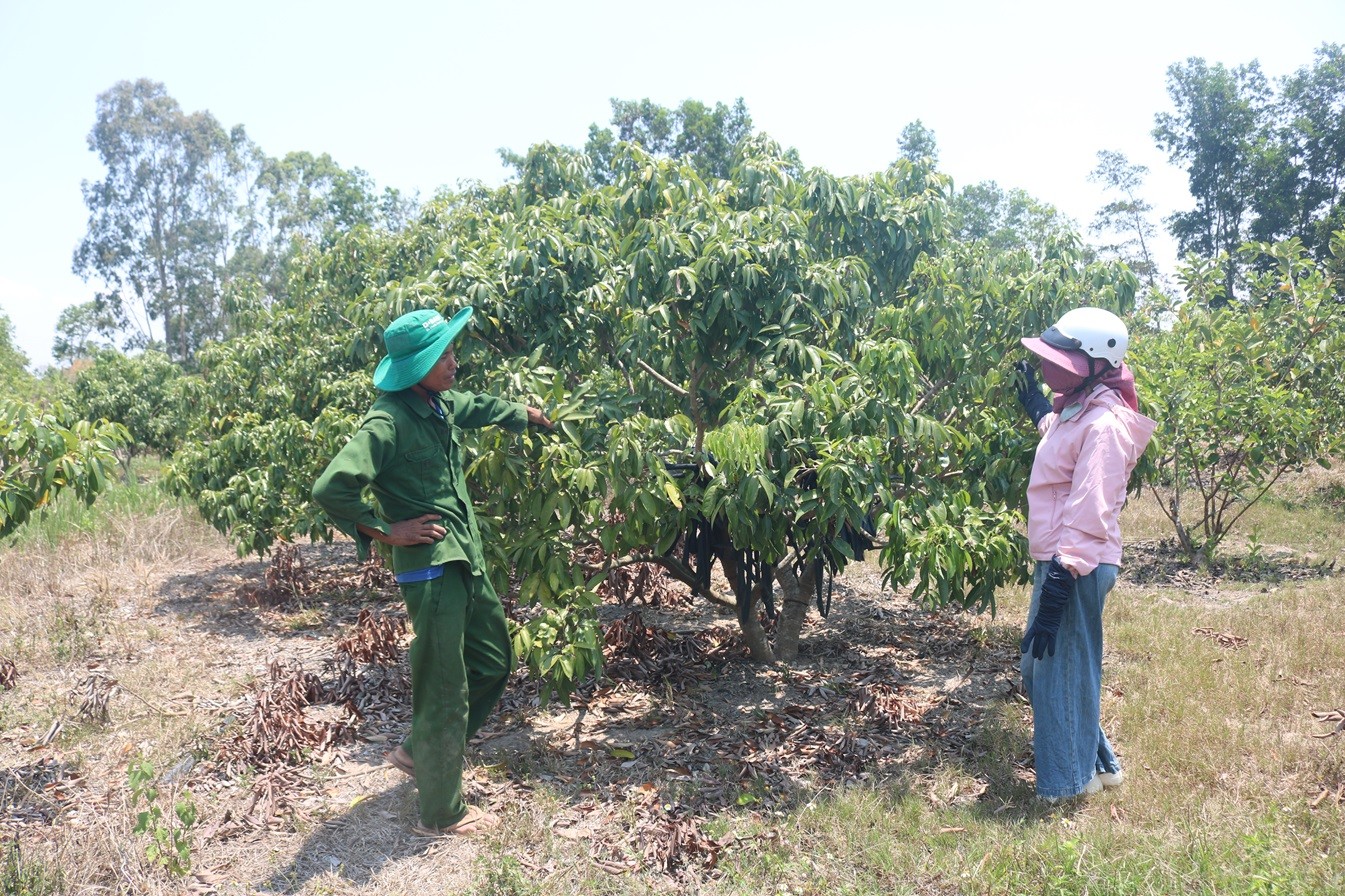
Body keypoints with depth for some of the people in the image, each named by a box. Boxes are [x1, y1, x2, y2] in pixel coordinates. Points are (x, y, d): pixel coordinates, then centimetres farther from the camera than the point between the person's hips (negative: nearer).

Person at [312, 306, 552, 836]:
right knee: (445, 689, 0)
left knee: (494, 661, 21)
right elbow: (330, 490, -25)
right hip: (430, 567, -10)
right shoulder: (389, 423, -19)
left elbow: (483, 409, 32)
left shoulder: (442, 406, 8)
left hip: (465, 562, 10)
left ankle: (419, 753, 36)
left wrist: (532, 416, 46)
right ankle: (441, 813, 17)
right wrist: (387, 530, -17)